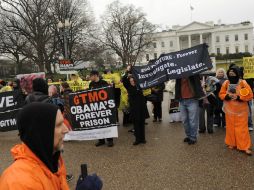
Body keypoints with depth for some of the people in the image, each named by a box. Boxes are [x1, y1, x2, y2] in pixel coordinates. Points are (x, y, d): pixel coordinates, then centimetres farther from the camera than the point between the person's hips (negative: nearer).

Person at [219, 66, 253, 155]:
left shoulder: (243, 83, -9)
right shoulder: (226, 83, -1)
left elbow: (250, 95, -10)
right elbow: (221, 94, 3)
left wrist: (238, 97, -21)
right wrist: (227, 96, -17)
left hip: (241, 111, -2)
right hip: (229, 110, 3)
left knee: (242, 129, 1)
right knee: (230, 128, 10)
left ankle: (244, 146, 10)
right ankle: (232, 143, 26)